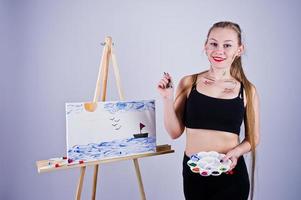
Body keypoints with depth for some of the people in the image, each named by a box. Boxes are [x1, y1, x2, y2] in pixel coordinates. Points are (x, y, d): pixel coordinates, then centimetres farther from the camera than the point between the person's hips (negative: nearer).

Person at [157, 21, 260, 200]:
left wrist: (236, 152, -13)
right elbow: (175, 132, -1)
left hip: (231, 175, -1)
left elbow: (253, 138, 6)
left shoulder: (247, 90, -3)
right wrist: (167, 98, -12)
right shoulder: (188, 83, -2)